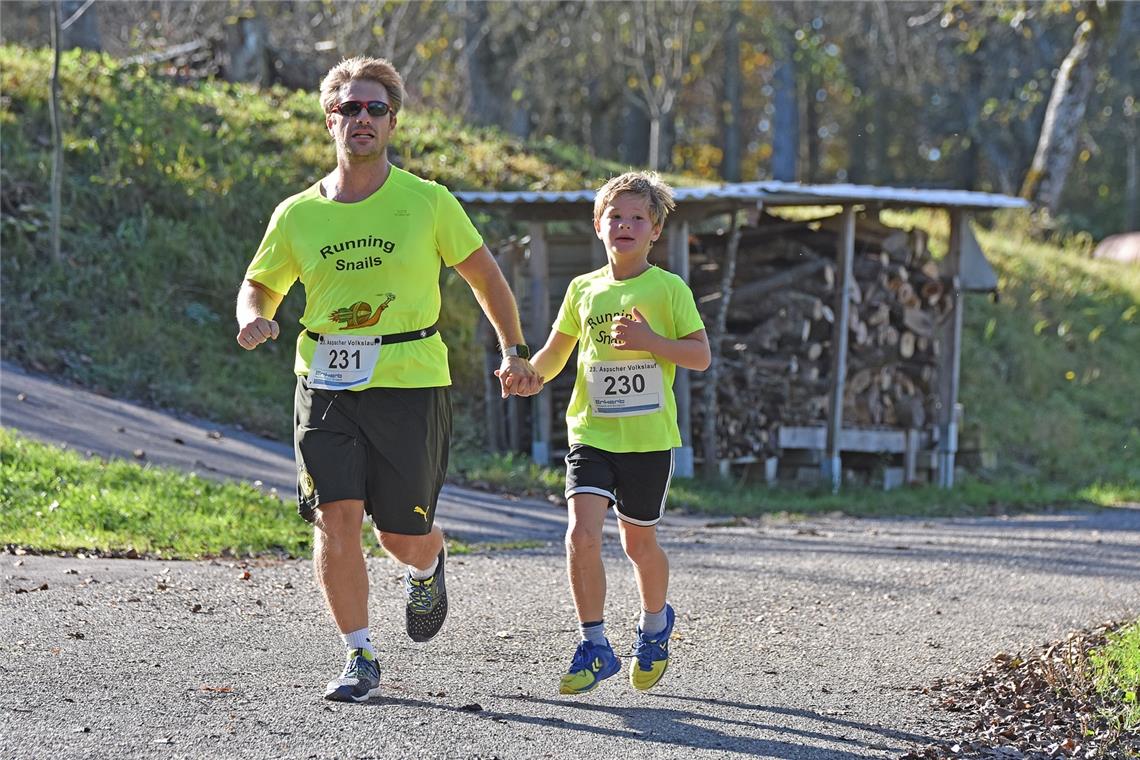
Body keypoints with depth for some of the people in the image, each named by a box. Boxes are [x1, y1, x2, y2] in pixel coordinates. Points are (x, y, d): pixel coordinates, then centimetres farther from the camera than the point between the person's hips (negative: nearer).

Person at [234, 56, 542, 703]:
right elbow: (259, 285, 16)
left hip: (410, 382, -1)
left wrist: (515, 351, 7)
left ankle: (428, 569, 41)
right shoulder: (297, 214, 4)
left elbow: (483, 273, 10)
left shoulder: (427, 202, 0)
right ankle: (361, 658, 1)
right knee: (336, 516, -11)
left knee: (403, 533, 2)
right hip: (326, 383, 1)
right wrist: (254, 317, -8)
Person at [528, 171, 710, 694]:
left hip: (648, 436, -2)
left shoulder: (669, 289, -2)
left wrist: (648, 339, -20)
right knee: (582, 534, -15)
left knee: (638, 541, 10)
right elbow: (556, 353, 17)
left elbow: (701, 356, -5)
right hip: (591, 432, 2)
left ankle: (655, 623, 39)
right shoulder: (583, 289, 8)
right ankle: (595, 646, -5)